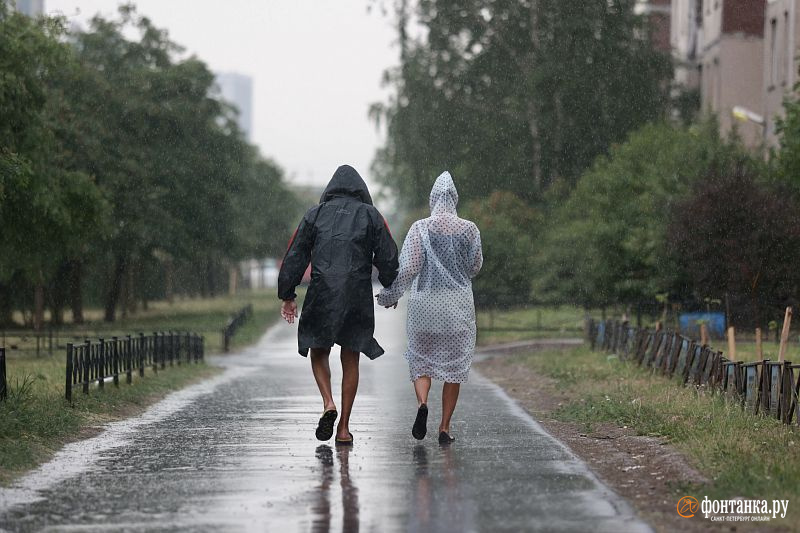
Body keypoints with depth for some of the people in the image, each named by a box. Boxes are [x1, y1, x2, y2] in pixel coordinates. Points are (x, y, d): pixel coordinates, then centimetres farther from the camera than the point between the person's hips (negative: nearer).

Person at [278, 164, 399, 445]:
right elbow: (388, 258, 1)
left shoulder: (315, 214, 7)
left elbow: (295, 256, 4)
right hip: (359, 297, 0)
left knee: (319, 353, 16)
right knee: (351, 360, 9)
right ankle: (344, 427, 6)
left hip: (321, 296, 0)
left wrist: (287, 296, 9)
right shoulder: (371, 216, 5)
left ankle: (328, 404, -10)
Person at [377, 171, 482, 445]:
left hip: (424, 301, -1)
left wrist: (390, 295, 1)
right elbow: (475, 267, 7)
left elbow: (407, 267, -10)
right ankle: (445, 427, 5)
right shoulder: (469, 229, -2)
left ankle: (422, 402, -16)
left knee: (421, 359, 13)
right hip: (458, 302, 1)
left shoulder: (420, 228, -7)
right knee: (454, 365, 7)